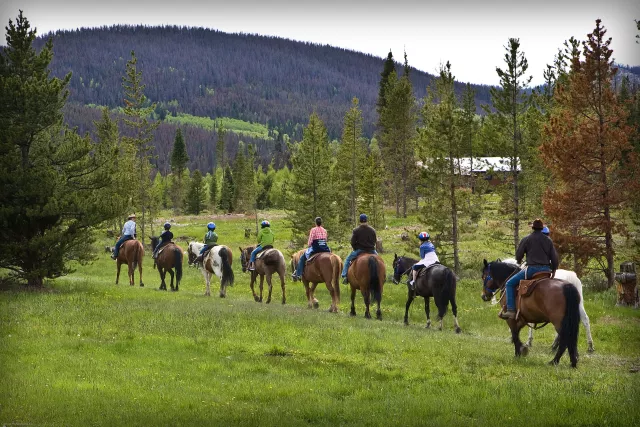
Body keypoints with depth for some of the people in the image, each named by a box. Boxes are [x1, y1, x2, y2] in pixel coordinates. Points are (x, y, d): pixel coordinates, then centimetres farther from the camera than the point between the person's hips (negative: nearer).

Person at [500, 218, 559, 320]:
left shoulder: (526, 240, -1)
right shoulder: (548, 240, 11)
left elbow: (518, 255, 2)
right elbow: (554, 257, 11)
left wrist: (519, 262, 25)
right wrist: (553, 270, 24)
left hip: (532, 268, -5)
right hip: (546, 269, 5)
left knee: (510, 284, 3)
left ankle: (511, 310, -10)